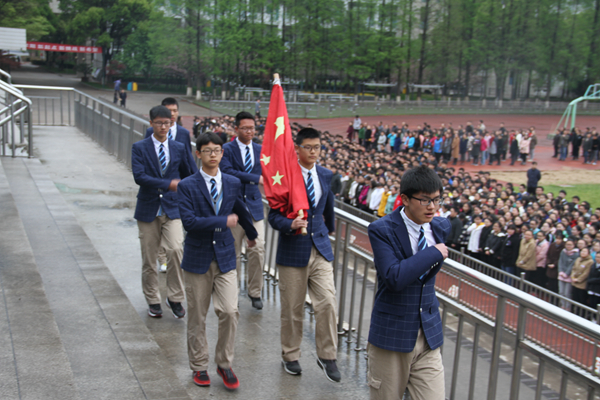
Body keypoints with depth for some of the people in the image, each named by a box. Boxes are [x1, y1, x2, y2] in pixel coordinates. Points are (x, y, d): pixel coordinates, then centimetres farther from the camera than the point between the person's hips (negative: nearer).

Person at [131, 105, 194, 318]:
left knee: (176, 250, -17)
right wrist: (168, 184, -25)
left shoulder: (179, 148, 6)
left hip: (172, 208, 1)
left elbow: (187, 176, 20)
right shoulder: (140, 148, -2)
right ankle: (153, 301, 23)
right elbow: (139, 176, -16)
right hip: (148, 210, -1)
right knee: (149, 259, 7)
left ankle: (175, 297, -1)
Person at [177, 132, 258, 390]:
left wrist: (252, 235, 37)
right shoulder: (187, 186, -8)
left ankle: (224, 365, 14)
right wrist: (224, 221, -20)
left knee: (230, 312, -6)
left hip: (225, 256, 2)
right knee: (197, 317, 8)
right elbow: (189, 221, -20)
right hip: (198, 259, -2)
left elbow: (241, 212, 23)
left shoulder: (233, 183, 4)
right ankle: (199, 367, 26)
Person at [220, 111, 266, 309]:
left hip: (254, 205, 3)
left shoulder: (261, 150, 9)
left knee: (257, 249, -4)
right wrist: (255, 178, -23)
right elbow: (228, 171, -20)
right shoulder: (227, 149, -5)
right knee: (233, 252, 7)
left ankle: (255, 292, 11)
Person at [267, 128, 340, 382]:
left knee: (327, 303, -6)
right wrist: (290, 225, -29)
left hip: (320, 248, 3)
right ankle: (290, 356, 27)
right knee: (292, 309, 8)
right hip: (293, 249, -3)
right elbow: (274, 215, -10)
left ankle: (327, 356, 11)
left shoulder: (326, 175, 6)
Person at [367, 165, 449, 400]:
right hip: (392, 334, -4)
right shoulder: (382, 230, -15)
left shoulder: (441, 227, 3)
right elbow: (394, 278, -27)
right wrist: (434, 253, -20)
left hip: (429, 334, 4)